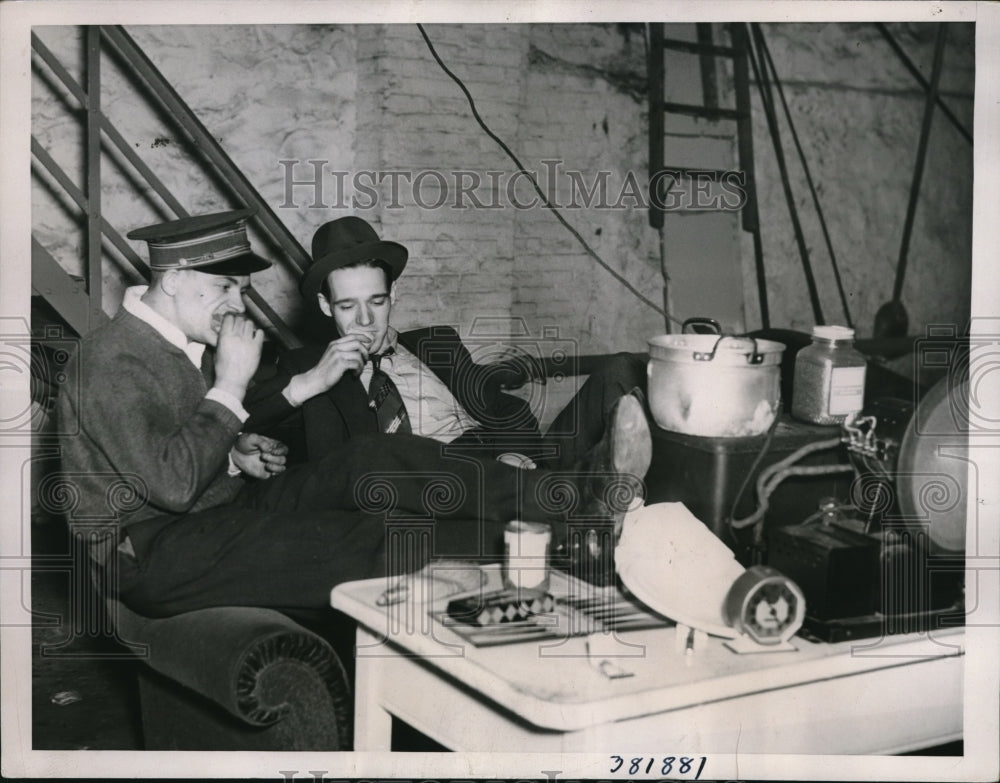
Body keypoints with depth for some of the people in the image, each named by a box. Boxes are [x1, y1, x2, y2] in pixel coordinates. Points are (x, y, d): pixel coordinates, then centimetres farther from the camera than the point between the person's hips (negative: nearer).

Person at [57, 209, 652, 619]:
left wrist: (237, 452, 5)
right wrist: (231, 385, -21)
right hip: (153, 553, -8)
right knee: (361, 542, -28)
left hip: (223, 505, 8)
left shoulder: (194, 342, 11)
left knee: (377, 462, -16)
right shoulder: (112, 361, -17)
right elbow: (172, 484, -27)